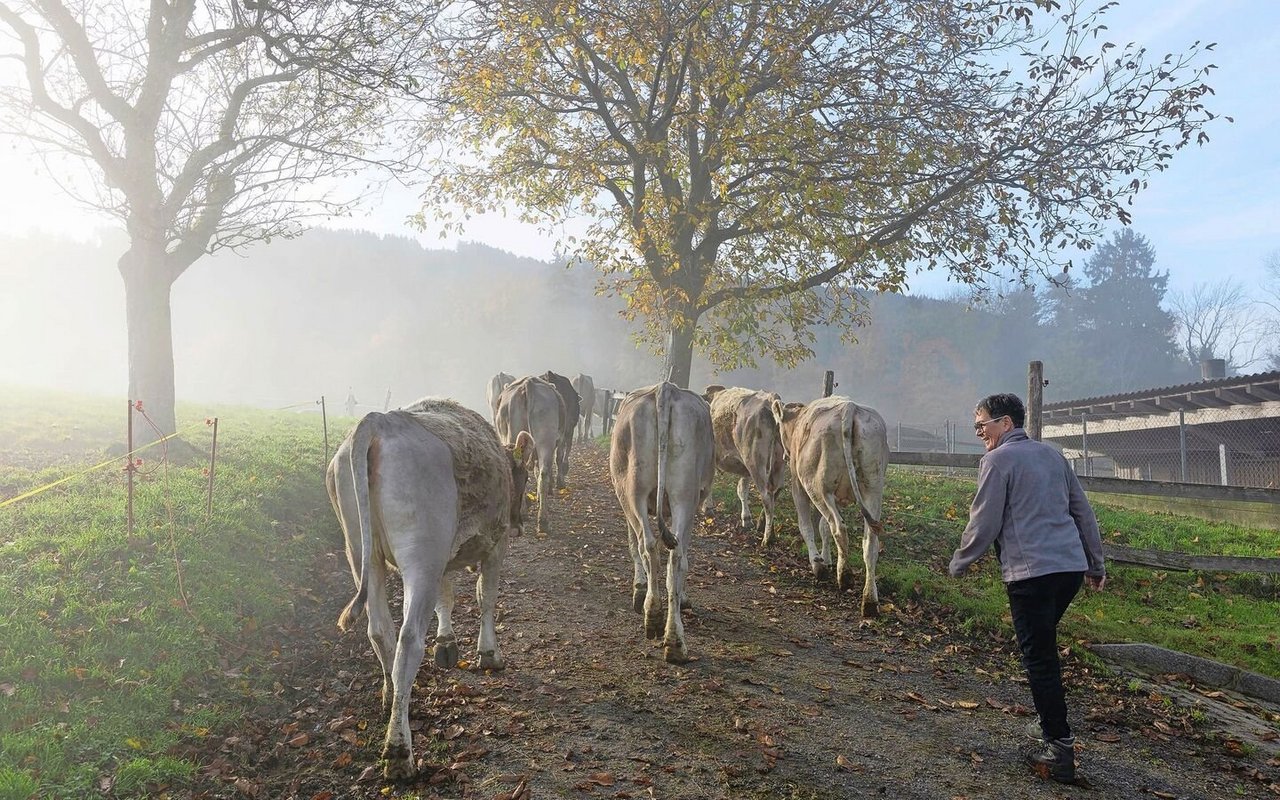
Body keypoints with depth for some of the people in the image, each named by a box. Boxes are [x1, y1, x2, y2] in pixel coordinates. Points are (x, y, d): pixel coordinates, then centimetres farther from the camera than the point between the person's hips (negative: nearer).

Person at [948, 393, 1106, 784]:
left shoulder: (998, 460, -6)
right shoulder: (1051, 454, 16)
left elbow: (984, 524, -6)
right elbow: (1083, 511, 19)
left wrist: (959, 563, 8)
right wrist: (1096, 563, 26)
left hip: (1031, 573, -8)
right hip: (1071, 566, 8)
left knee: (1040, 658, -2)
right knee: (1044, 647, 21)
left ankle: (1059, 749, 0)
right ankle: (1051, 724, 28)